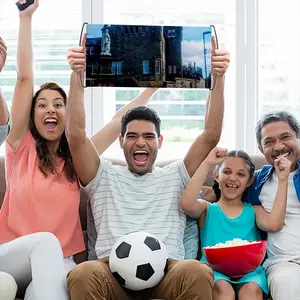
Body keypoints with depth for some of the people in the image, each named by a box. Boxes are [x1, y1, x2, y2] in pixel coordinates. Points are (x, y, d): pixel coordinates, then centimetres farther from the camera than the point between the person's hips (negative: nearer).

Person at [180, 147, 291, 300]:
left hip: (248, 271, 1)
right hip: (214, 270, -1)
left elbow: (274, 224, -5)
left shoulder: (254, 211, 18)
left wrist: (282, 181, -2)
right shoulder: (207, 209, 15)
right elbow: (186, 203, -9)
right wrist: (207, 164, -7)